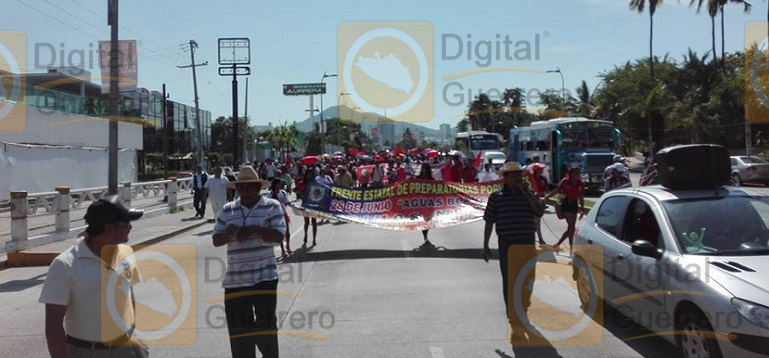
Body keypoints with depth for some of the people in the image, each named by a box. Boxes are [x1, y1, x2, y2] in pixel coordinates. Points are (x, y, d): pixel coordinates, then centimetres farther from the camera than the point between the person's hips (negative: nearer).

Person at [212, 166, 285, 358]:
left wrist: (255, 230, -21)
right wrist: (227, 234, -12)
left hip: (264, 277, -3)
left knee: (265, 322, 1)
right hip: (235, 279, 3)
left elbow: (278, 236, -9)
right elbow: (216, 240, 9)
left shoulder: (272, 206, 0)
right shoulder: (227, 210, 10)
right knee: (238, 324, 8)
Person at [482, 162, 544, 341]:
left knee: (527, 281, 12)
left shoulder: (529, 194, 7)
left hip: (528, 245, 3)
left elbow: (540, 211, -9)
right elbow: (489, 222, 1)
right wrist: (485, 246, 0)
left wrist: (525, 192, -12)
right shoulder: (496, 197, -1)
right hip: (507, 245, -3)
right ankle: (515, 323, 1)